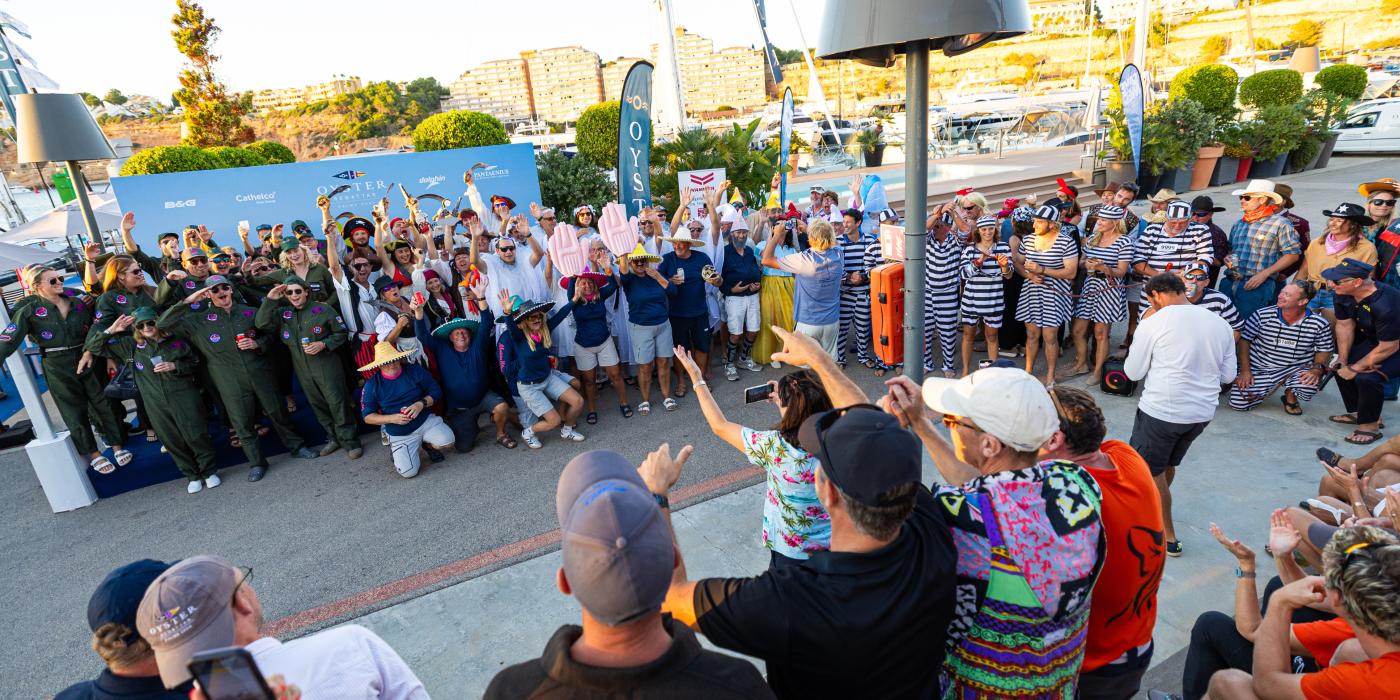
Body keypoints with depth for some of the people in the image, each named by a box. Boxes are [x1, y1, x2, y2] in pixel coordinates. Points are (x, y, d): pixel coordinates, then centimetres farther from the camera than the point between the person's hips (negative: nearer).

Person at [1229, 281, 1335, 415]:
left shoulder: (1319, 324, -8)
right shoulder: (1262, 315, -11)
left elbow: (1325, 350, 6)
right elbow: (1244, 340, -2)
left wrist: (1317, 369, -13)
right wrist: (1245, 370, -8)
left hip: (1295, 369, 0)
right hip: (1259, 369, 0)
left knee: (1311, 383, -34)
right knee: (1238, 403, -13)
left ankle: (1290, 397, 6)